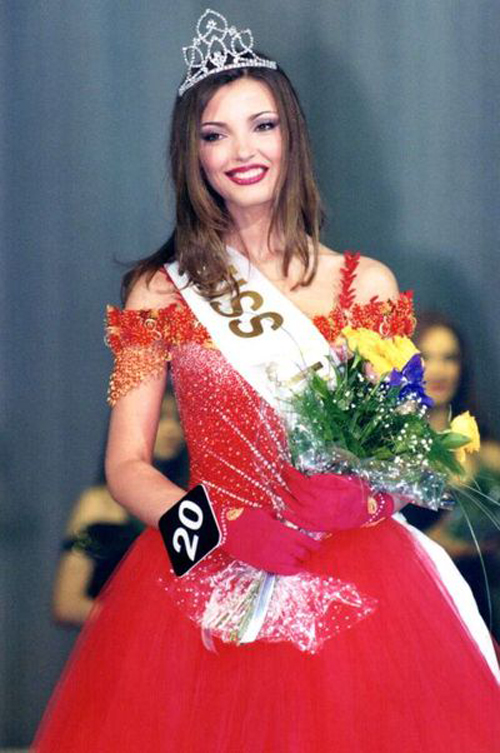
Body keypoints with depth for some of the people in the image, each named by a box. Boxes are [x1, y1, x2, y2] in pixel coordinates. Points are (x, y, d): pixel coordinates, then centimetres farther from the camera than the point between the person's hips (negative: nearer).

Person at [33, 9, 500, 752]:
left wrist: (361, 499, -15)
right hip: (208, 586, 0)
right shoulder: (160, 294, 7)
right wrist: (227, 527, -14)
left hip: (357, 584, 0)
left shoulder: (368, 286, 7)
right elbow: (126, 467, 3)